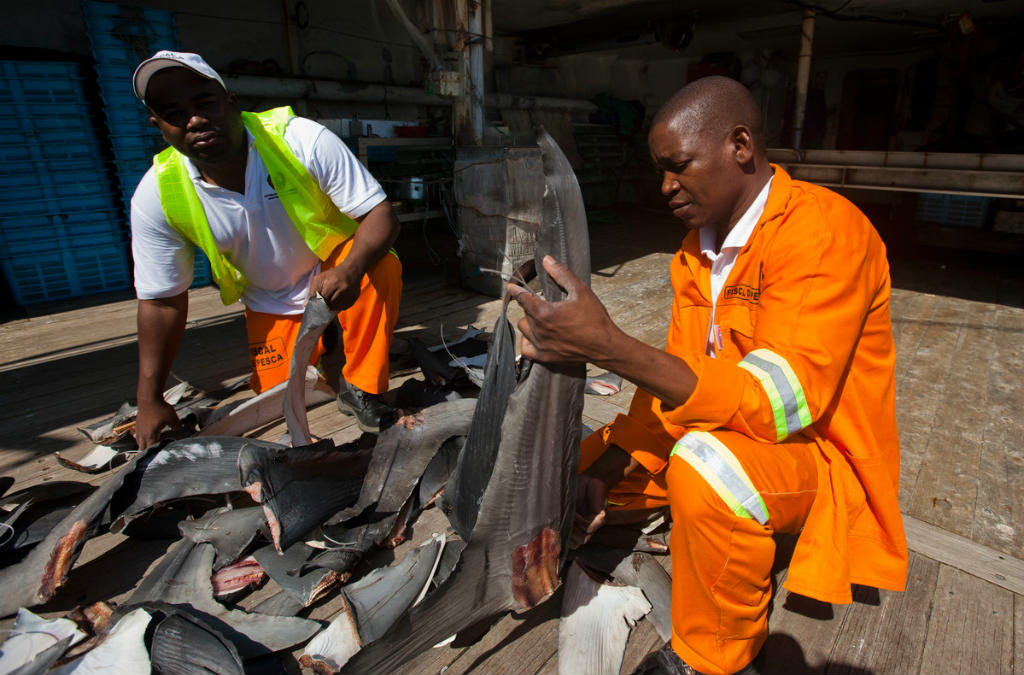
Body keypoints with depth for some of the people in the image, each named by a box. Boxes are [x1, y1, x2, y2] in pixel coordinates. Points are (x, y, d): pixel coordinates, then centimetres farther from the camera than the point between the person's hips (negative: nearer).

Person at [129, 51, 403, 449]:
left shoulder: (302, 140, -24)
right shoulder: (156, 196, -16)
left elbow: (380, 215, -26)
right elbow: (161, 301, -8)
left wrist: (350, 271, -47)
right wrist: (149, 400, -8)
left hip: (336, 270, -2)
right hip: (271, 306, 3)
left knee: (382, 265, -34)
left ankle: (361, 386, -15)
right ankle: (320, 346, 30)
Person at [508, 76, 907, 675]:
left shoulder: (824, 230, -22)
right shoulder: (699, 246, 2)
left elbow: (778, 400, -33)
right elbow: (677, 375, 2)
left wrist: (607, 345, -41)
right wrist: (609, 466, -10)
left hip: (813, 451, -6)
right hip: (718, 430, 7)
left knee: (705, 465, -37)